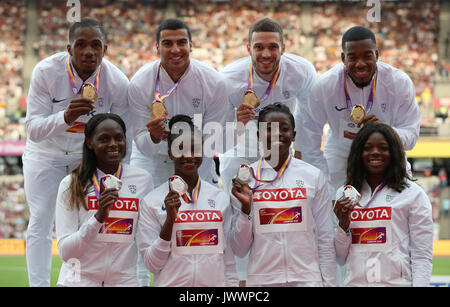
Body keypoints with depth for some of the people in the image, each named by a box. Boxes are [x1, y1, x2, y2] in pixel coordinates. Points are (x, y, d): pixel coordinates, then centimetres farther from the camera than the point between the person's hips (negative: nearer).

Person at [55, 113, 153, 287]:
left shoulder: (143, 179, 1)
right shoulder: (71, 184, -5)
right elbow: (65, 252, -12)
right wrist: (98, 217, -22)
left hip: (126, 280, 2)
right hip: (81, 280, -2)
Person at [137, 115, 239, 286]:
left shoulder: (221, 198, 4)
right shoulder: (152, 201, -3)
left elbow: (229, 259, 7)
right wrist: (170, 219, -14)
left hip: (215, 282, 2)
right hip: (172, 283, -2)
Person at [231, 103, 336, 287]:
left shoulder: (313, 176, 3)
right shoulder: (244, 177, 2)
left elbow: (325, 240, 6)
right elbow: (239, 250, 3)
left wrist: (328, 282, 0)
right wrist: (246, 208, -10)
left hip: (307, 278, 0)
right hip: (261, 279, 0)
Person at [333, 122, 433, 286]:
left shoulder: (413, 194, -1)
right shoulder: (344, 194, 9)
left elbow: (423, 257, -4)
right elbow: (341, 258, 11)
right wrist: (343, 224, -4)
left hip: (397, 282, -3)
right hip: (354, 282, 3)